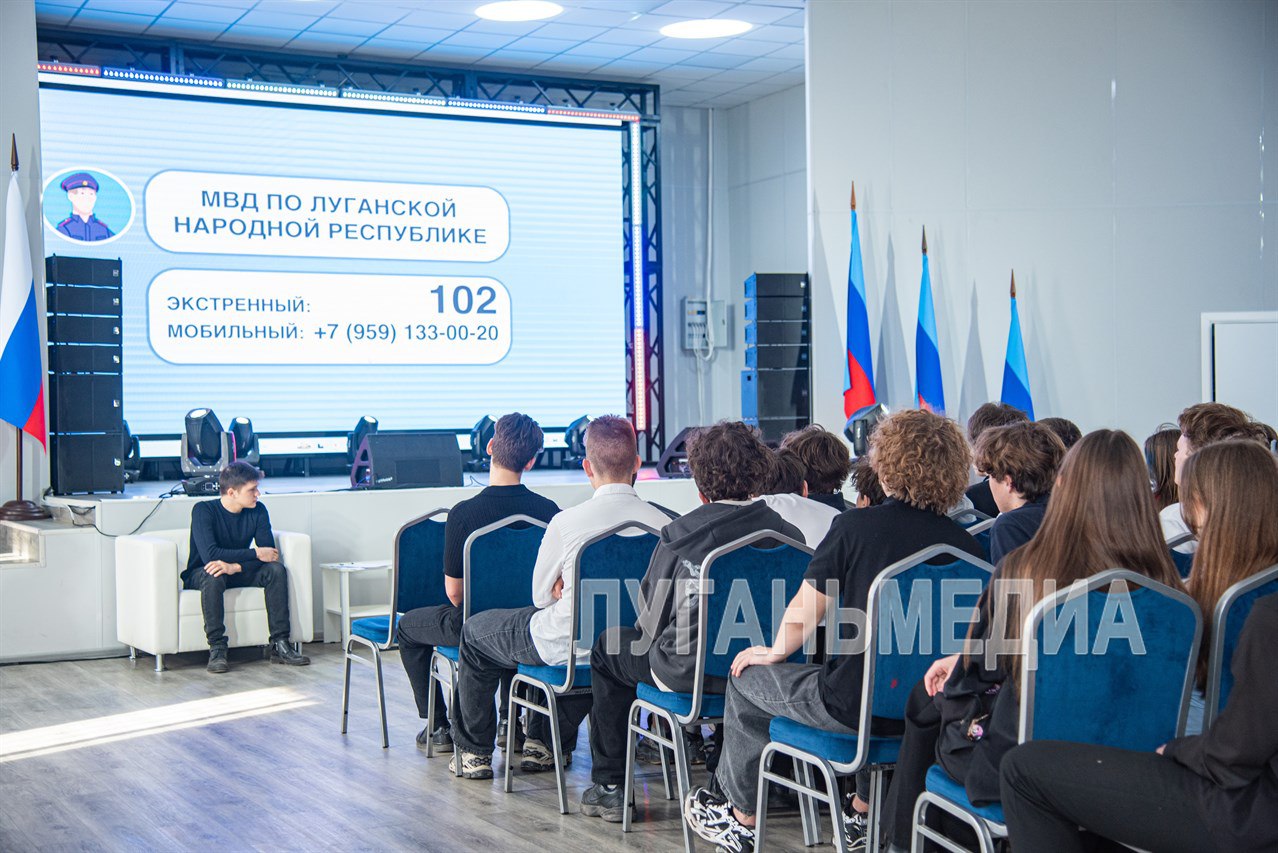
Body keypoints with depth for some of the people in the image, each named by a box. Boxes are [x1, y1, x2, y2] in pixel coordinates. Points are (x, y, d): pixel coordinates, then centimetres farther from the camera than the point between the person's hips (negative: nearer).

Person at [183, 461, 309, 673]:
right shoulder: (203, 511, -19)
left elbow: (269, 553, -16)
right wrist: (256, 553, -28)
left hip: (238, 574, 4)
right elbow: (209, 554, -31)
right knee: (213, 575, -38)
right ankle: (217, 649, -35)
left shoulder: (258, 511, -6)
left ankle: (280, 645, -23)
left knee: (276, 569, -20)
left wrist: (235, 566, -34)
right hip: (200, 574, -4)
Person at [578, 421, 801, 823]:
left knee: (608, 647, 22)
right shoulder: (789, 534, -6)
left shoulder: (678, 536, -13)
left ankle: (608, 787, 23)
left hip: (686, 674, -4)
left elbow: (650, 624, -5)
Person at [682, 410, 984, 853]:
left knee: (747, 679, 19)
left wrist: (774, 651, 14)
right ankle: (864, 810, 42)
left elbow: (804, 611, -7)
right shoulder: (965, 544, -4)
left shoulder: (856, 526, -13)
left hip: (854, 707, -5)